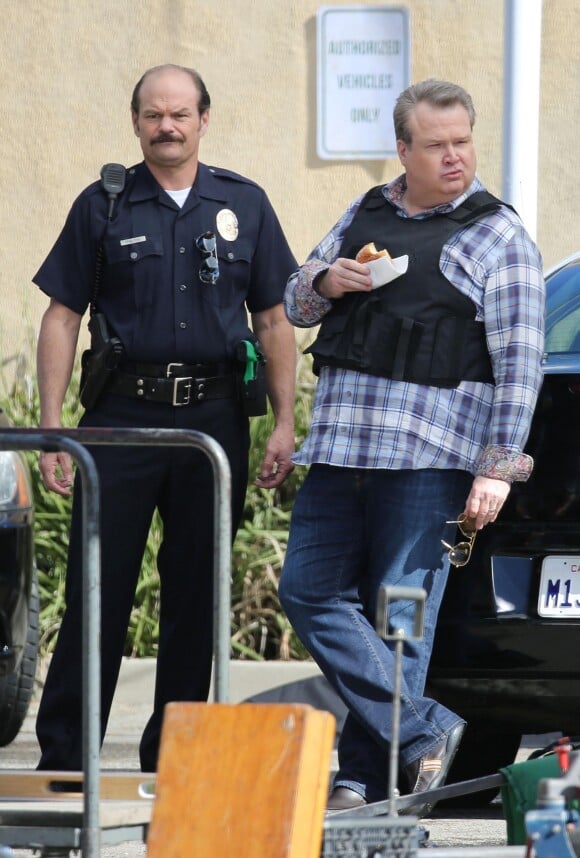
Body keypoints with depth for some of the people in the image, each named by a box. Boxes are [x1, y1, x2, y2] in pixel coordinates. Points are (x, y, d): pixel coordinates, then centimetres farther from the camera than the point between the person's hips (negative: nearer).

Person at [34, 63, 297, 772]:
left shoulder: (244, 206, 10)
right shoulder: (103, 208, 5)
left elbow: (273, 321, 11)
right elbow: (62, 319, 4)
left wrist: (284, 423, 3)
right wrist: (51, 429, -4)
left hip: (215, 419, 2)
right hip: (123, 419, -2)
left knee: (196, 594, 5)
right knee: (97, 588, -4)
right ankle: (62, 757, 0)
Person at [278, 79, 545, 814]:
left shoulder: (497, 236, 1)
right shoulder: (366, 216, 17)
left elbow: (519, 363, -4)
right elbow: (295, 304, 25)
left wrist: (498, 469, -12)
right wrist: (326, 283, 0)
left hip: (430, 455, -6)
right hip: (340, 449, 6)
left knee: (400, 616, -5)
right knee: (310, 592, -2)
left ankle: (368, 773, 2)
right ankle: (424, 733, 0)